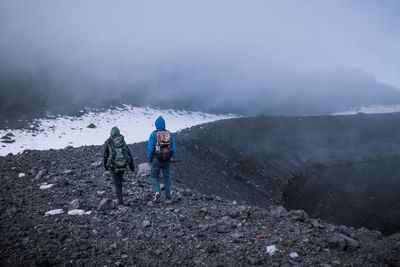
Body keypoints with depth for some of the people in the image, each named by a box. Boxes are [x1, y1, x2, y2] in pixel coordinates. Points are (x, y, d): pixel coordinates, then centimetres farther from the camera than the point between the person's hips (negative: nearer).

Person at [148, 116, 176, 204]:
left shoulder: (153, 134, -10)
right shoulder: (170, 134, -1)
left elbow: (150, 148, -12)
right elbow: (173, 148, 0)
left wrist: (149, 159, 3)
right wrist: (171, 159, 14)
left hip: (156, 160, -2)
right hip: (166, 160, 3)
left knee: (154, 177, 14)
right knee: (166, 179, 14)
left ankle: (157, 192, -12)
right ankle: (168, 198, 13)